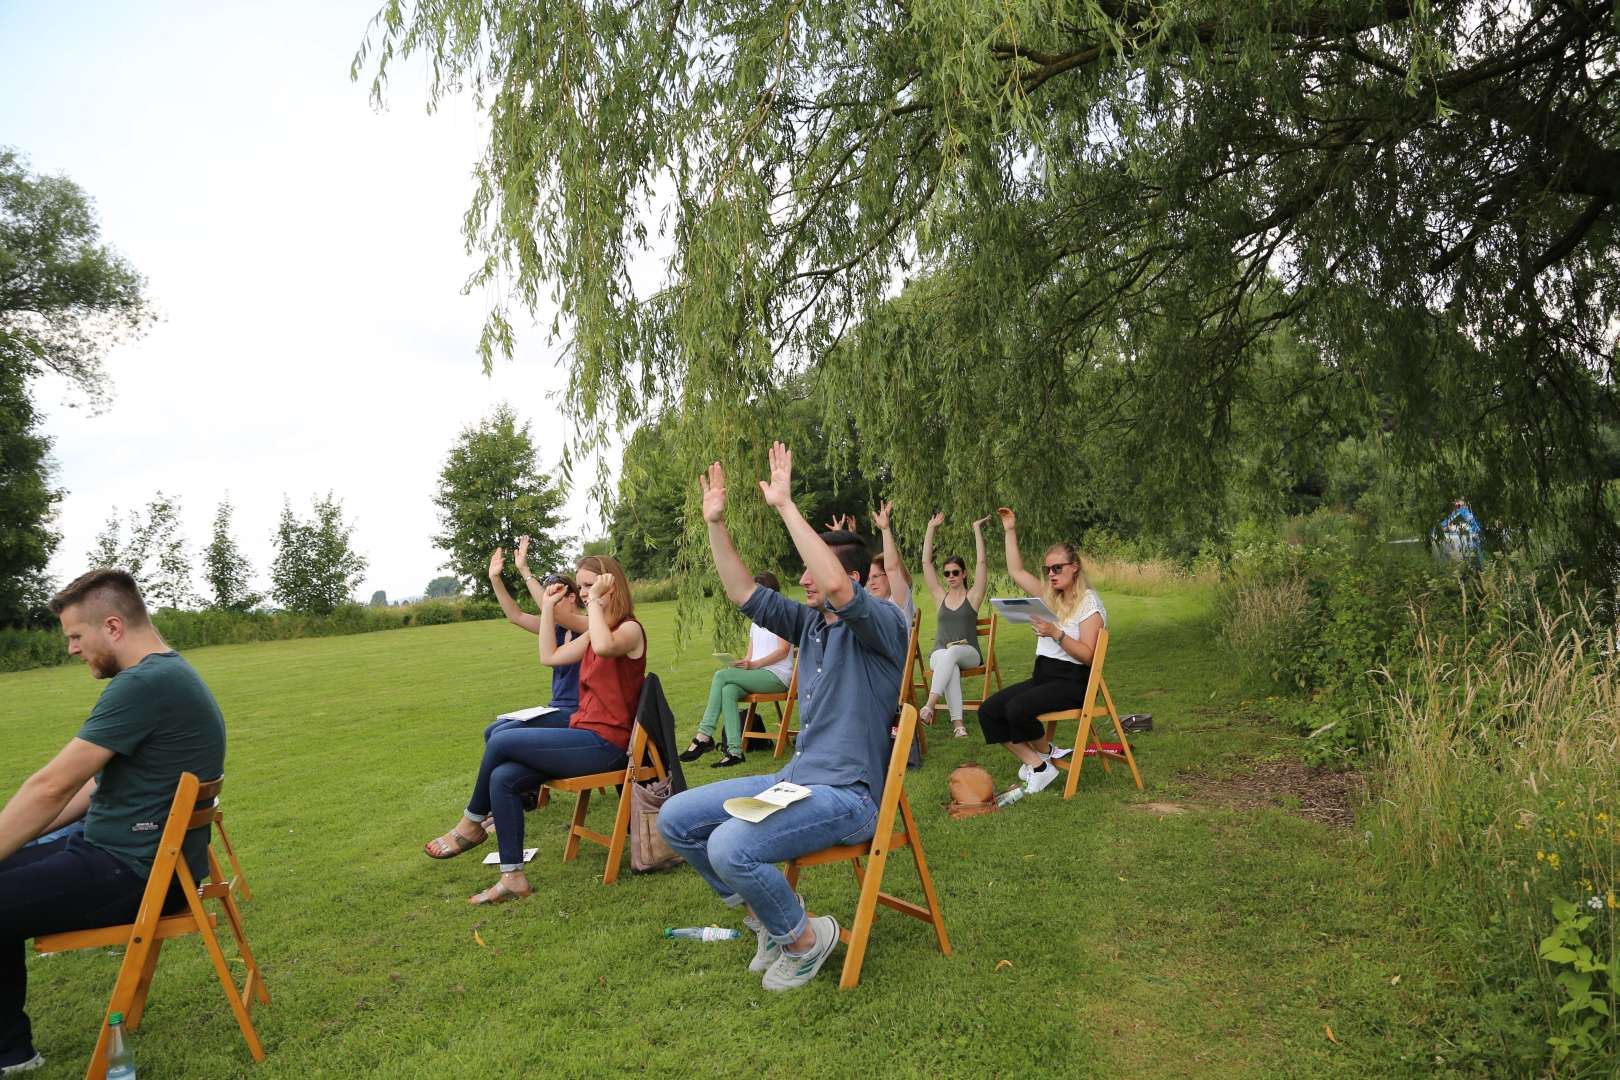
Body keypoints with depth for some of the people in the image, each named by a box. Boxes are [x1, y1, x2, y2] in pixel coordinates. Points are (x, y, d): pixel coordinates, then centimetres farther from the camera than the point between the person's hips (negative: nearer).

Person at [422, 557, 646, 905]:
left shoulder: (629, 629, -11)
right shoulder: (595, 632, 18)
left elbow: (604, 647, -36)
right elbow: (549, 657, 19)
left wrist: (596, 601, -22)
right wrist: (548, 605, 17)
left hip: (603, 743, -9)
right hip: (585, 736, 9)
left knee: (501, 741, -12)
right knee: (503, 778, -8)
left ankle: (471, 824, 11)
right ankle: (513, 877, -4)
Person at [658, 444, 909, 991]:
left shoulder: (881, 624, -13)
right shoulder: (812, 623, 11)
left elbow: (836, 586, -34)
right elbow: (744, 593, 11)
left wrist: (785, 506, -32)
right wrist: (716, 524, 3)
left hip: (847, 795, -9)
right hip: (794, 778, 9)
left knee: (730, 846, -29)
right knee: (675, 819, 2)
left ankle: (806, 937, -1)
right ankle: (765, 914, 17)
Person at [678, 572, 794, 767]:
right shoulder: (756, 621, 27)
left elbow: (783, 650, -8)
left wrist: (754, 664, -16)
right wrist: (745, 664, -3)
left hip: (777, 676, -6)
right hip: (756, 675, 6)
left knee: (721, 675, -23)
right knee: (728, 691, -27)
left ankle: (704, 736, -24)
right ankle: (734, 751, -34)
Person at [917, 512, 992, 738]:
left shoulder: (973, 596, 7)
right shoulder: (940, 596, 14)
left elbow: (981, 562, -3)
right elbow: (926, 563, 9)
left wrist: (977, 529, -4)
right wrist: (931, 528, 8)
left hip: (969, 654, -1)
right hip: (940, 654, 2)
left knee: (951, 654, -38)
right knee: (950, 666, -36)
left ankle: (929, 706, -48)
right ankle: (957, 722, -44)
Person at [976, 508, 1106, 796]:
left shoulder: (1089, 602, -6)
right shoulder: (1049, 595, 16)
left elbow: (1086, 655, -14)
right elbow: (1016, 571, 22)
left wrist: (1056, 634, -27)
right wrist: (1010, 531, 20)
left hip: (1072, 681, -8)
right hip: (1042, 675, 8)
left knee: (1018, 708, -31)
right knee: (987, 711, -12)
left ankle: (1045, 753, -1)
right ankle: (1037, 765, -11)